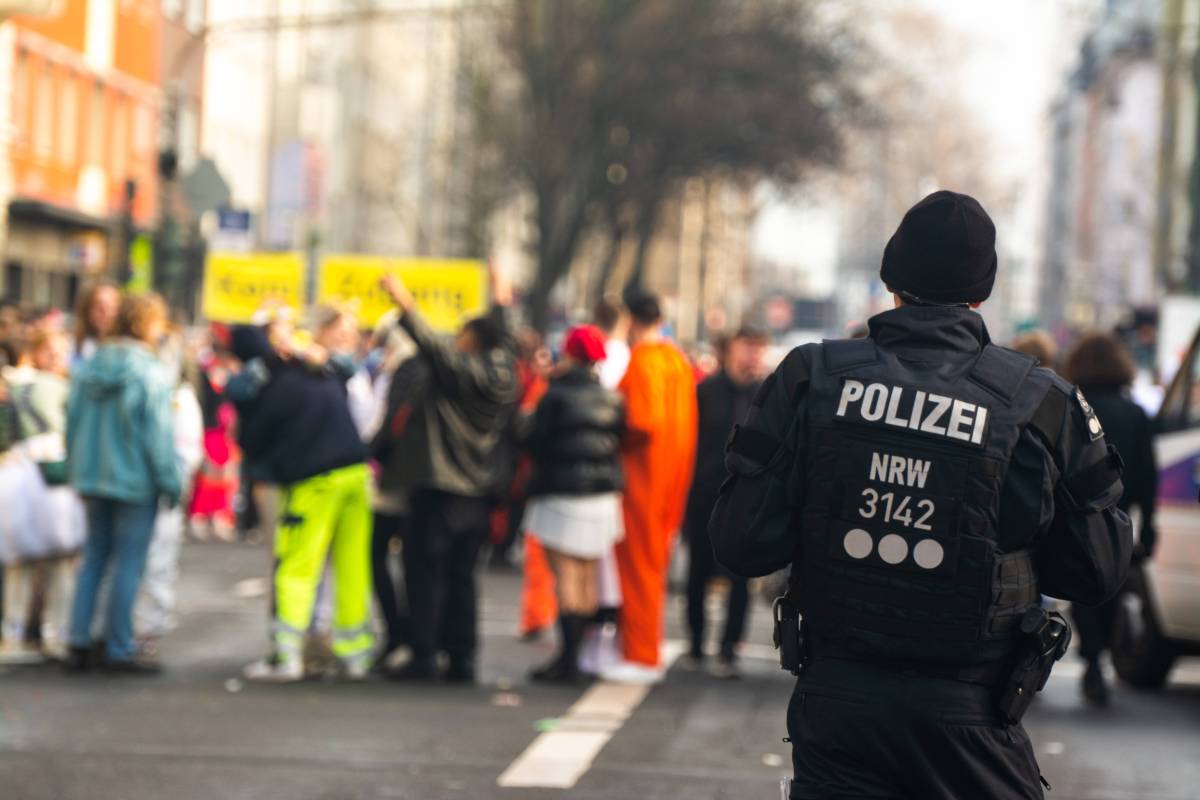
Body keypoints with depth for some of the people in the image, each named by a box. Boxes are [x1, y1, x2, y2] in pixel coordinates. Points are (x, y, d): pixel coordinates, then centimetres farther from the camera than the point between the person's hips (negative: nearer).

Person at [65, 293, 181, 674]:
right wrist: (171, 482, -7)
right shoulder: (149, 374, -14)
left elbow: (73, 425, 9)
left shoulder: (87, 367, 4)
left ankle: (79, 642, 12)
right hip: (135, 481, -6)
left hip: (94, 480, 6)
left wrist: (79, 474, 18)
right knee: (128, 566, 1)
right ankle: (118, 650, 4)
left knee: (93, 559, 14)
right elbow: (157, 435, -15)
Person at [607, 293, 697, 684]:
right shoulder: (679, 361, 11)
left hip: (641, 475, -8)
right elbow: (688, 424, 12)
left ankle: (640, 656, 1)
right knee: (654, 564, 15)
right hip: (672, 477, 8)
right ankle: (648, 648, 21)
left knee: (636, 565, -2)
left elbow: (641, 421, -24)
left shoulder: (641, 361, -15)